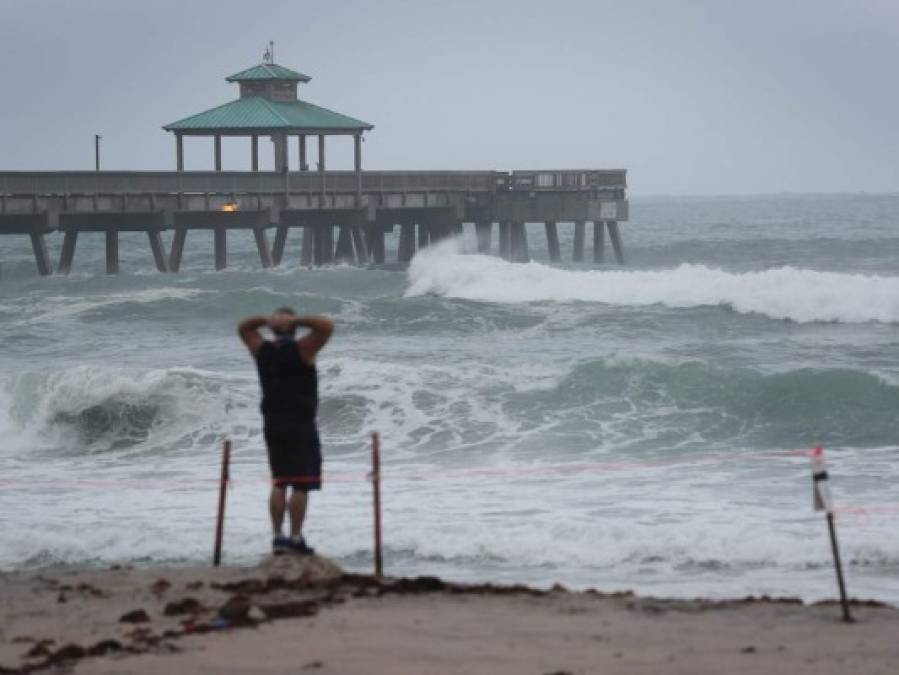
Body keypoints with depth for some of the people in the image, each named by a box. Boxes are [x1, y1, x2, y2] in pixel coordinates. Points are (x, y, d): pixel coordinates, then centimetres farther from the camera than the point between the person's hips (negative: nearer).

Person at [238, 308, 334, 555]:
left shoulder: (262, 350, 4)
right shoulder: (301, 350, -10)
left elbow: (242, 327, 20)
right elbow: (327, 326, -18)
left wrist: (265, 319, 3)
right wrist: (297, 320, -14)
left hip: (273, 426, 6)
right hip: (301, 426, -6)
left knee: (279, 483, 13)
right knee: (301, 484, -3)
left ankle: (278, 535, 10)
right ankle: (295, 538, -6)